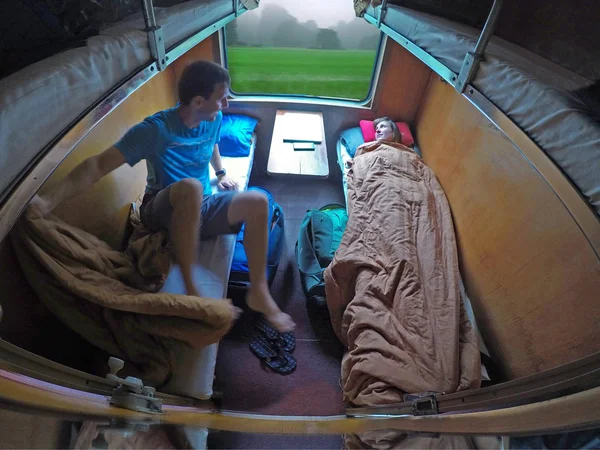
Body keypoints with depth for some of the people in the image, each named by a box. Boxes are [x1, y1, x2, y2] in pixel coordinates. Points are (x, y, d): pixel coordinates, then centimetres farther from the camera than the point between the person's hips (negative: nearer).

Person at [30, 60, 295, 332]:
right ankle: (191, 291, -30)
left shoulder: (214, 120, -1)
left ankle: (258, 292, -13)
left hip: (200, 209, 5)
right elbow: (98, 165, -25)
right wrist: (49, 200, -36)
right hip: (164, 213, -5)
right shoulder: (156, 129, -19)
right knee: (190, 186, -40)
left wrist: (221, 173, 21)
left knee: (258, 202, -19)